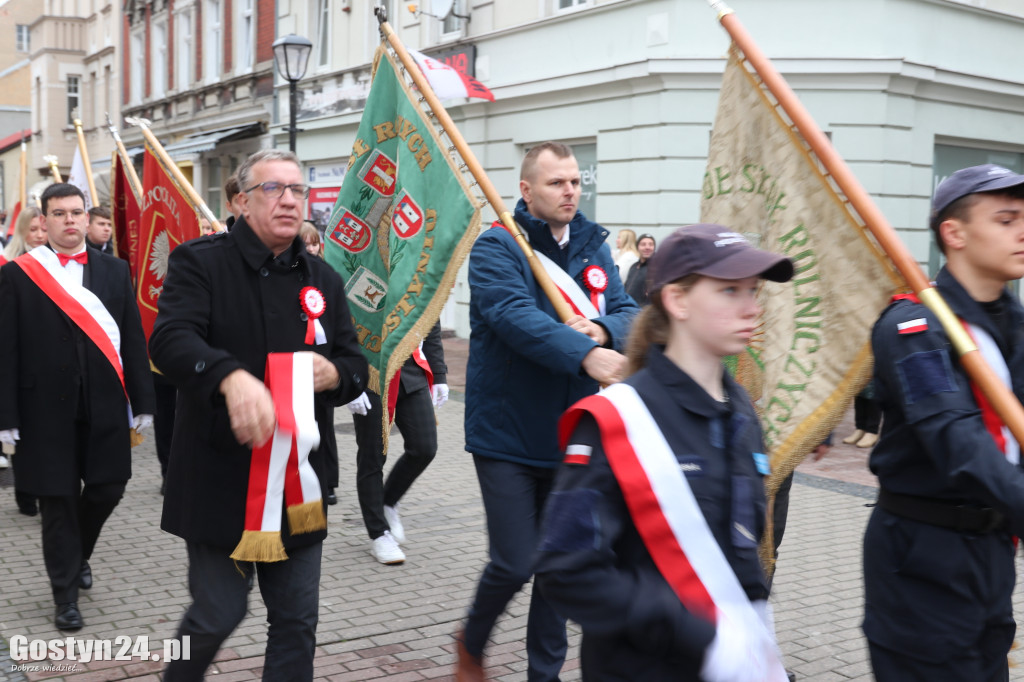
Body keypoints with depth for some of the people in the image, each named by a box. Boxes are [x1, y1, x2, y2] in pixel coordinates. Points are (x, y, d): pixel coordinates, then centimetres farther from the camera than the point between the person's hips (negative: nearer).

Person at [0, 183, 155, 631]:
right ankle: (66, 596, 20)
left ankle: (78, 554, 39)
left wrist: (142, 402, 2)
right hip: (47, 409, -2)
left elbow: (133, 341, 6)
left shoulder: (115, 271, 6)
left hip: (105, 407, 2)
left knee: (106, 490, 8)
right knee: (58, 502, 5)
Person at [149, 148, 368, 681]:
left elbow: (356, 368, 13)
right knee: (219, 612, 4)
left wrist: (333, 374, -11)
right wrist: (232, 377, -39)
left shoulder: (322, 279, 10)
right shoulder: (199, 262, -5)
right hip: (219, 478, -4)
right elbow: (170, 341, -21)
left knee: (297, 618, 9)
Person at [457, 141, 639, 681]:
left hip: (568, 433, 6)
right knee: (515, 564, -3)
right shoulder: (496, 247, -10)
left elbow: (628, 313, 0)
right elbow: (515, 316, -27)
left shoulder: (593, 248, 9)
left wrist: (602, 329, -23)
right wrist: (585, 354, -39)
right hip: (507, 434, -5)